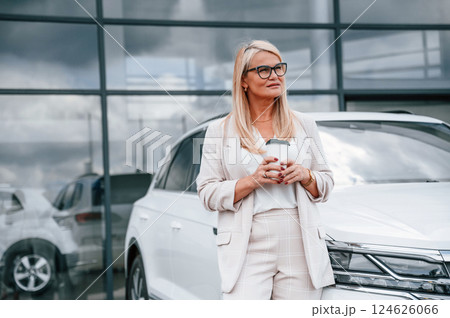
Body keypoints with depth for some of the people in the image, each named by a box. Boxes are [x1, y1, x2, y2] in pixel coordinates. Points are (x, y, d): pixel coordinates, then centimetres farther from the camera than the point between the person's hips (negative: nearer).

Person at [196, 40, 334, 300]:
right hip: (248, 247, -2)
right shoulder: (220, 130, 7)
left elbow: (327, 185, 17)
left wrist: (305, 176, -5)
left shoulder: (305, 125, 15)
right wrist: (253, 180, -13)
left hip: (300, 246, 3)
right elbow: (208, 195, 1)